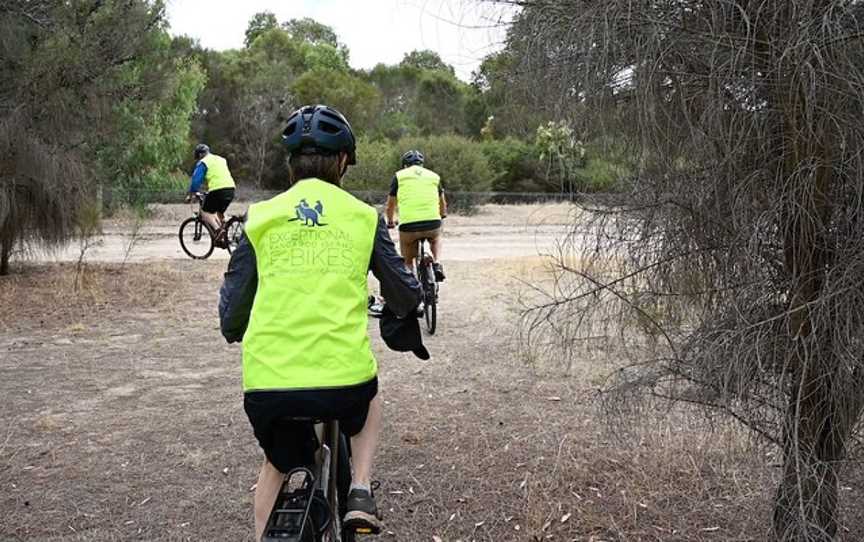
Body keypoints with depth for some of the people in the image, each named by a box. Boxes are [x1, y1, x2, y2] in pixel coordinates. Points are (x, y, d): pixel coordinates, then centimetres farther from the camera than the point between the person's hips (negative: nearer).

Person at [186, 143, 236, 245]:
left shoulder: (203, 162, 5)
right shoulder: (221, 159, 26)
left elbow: (196, 180, 0)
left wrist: (190, 195, 10)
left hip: (217, 189, -7)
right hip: (231, 188, 7)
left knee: (205, 212, 5)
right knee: (220, 212, 24)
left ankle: (218, 230, -18)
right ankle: (224, 237, 18)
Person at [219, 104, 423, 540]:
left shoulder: (260, 217, 6)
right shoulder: (363, 216, 4)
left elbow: (233, 311, 9)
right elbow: (404, 296, 11)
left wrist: (234, 331, 32)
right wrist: (408, 326, 34)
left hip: (267, 382, 1)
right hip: (343, 377, -1)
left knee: (275, 464, 30)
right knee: (369, 397, 35)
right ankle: (360, 492, 18)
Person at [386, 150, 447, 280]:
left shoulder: (399, 175, 14)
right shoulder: (434, 176, 19)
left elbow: (390, 205, 19)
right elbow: (443, 204, 31)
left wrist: (390, 221, 38)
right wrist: (442, 215, 52)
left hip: (408, 225, -2)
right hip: (432, 223, 2)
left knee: (407, 261, 18)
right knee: (436, 239, 35)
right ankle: (437, 264, 13)